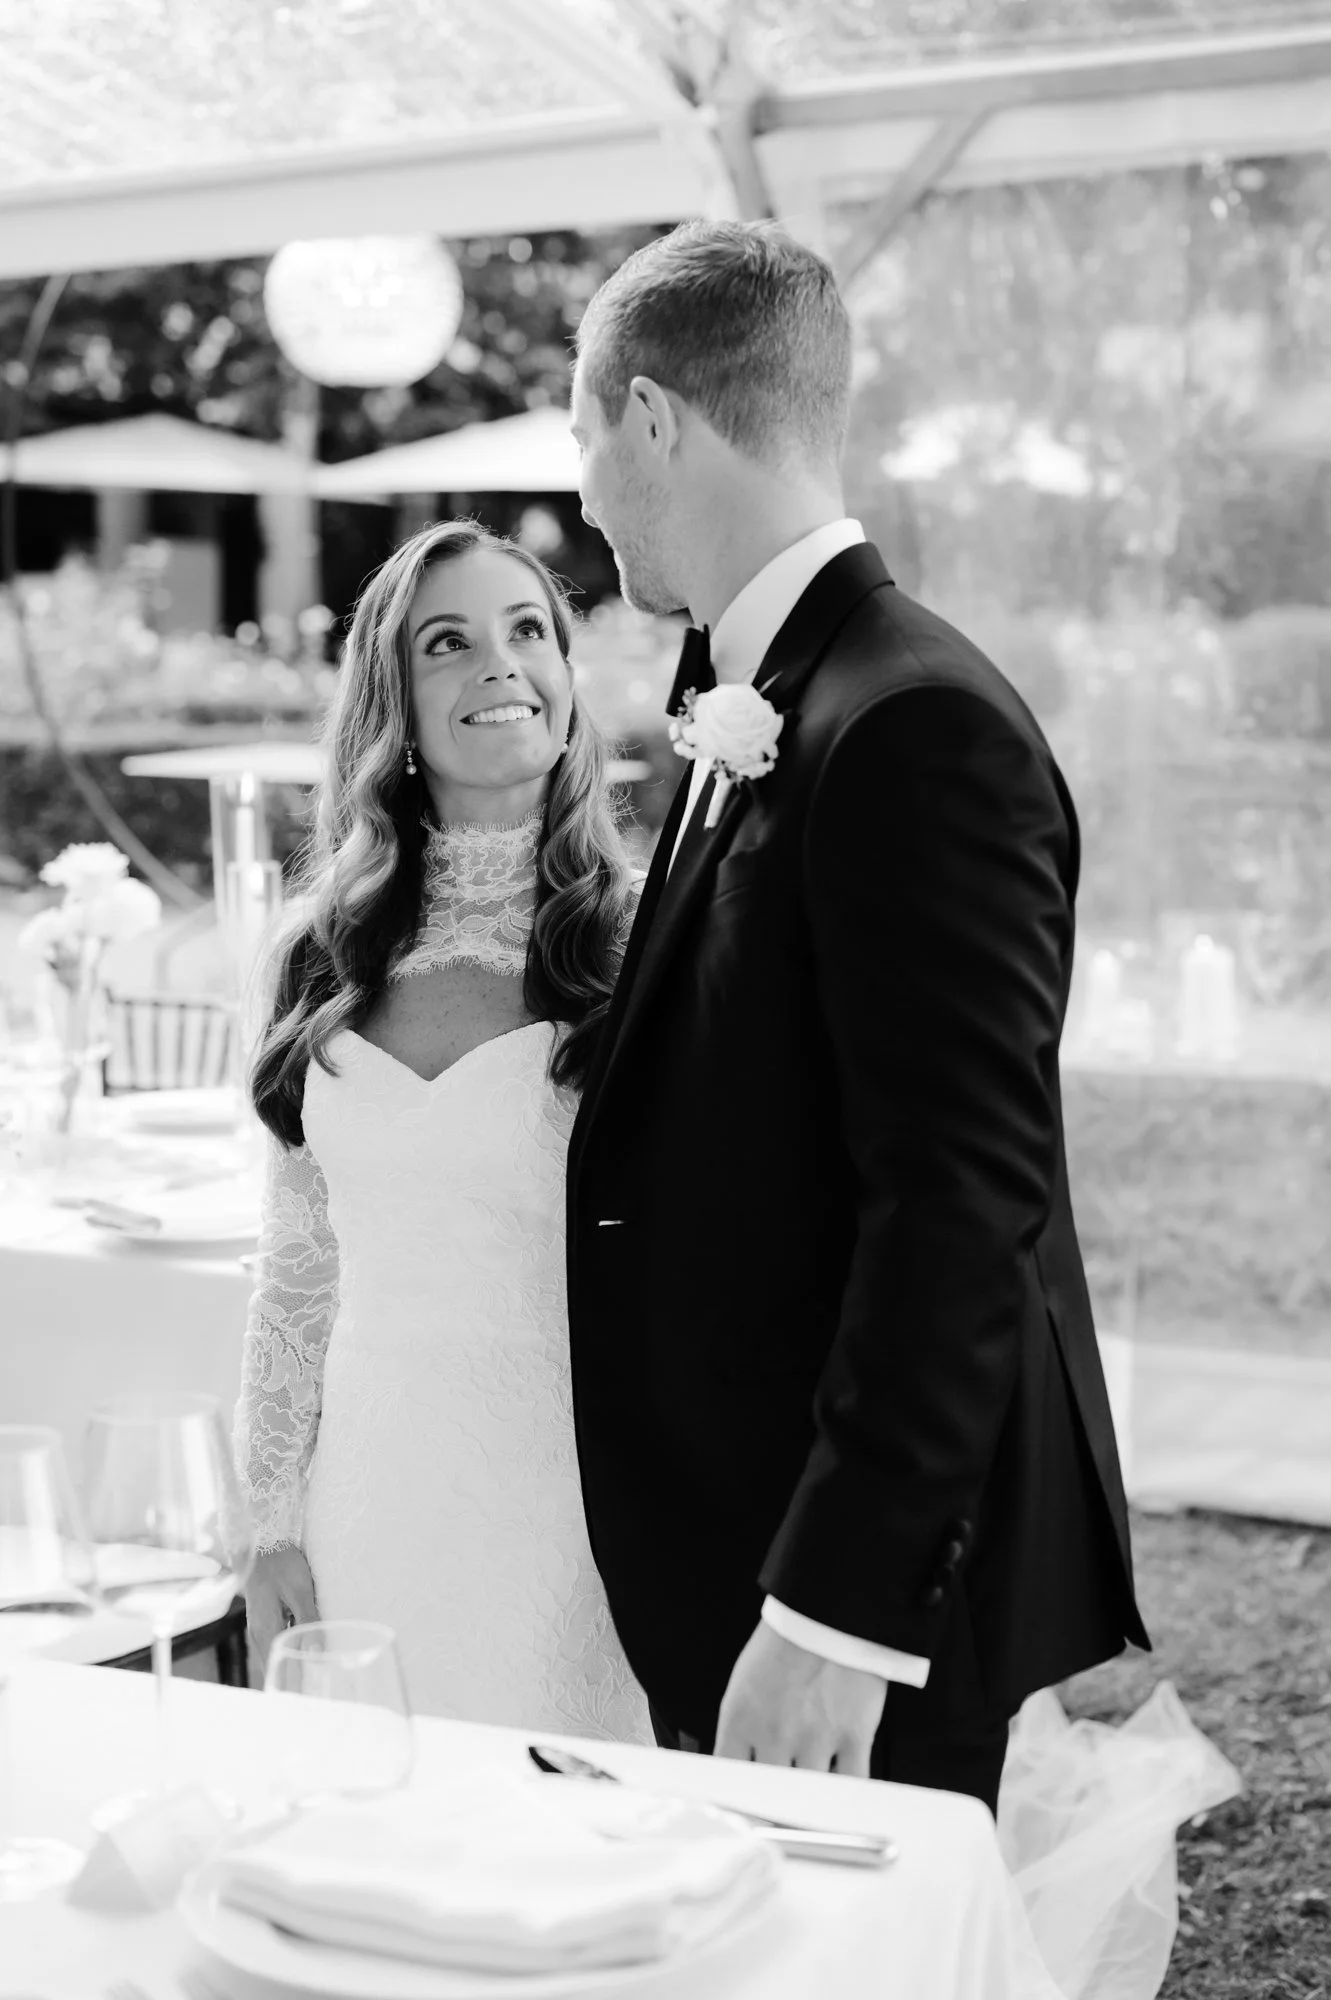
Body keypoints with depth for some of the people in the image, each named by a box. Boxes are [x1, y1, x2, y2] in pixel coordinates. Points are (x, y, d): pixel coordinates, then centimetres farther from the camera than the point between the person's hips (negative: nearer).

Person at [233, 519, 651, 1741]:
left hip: (572, 1500, -3)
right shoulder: (334, 948, 5)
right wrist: (276, 1522, 10)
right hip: (373, 1502, 4)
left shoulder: (636, 942, -7)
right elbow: (299, 1262, 10)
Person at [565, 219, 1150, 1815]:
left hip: (863, 1577, -9)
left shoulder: (918, 729, -19)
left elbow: (964, 1201, -22)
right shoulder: (761, 715, 11)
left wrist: (837, 1609, -21)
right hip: (734, 1554, 9)